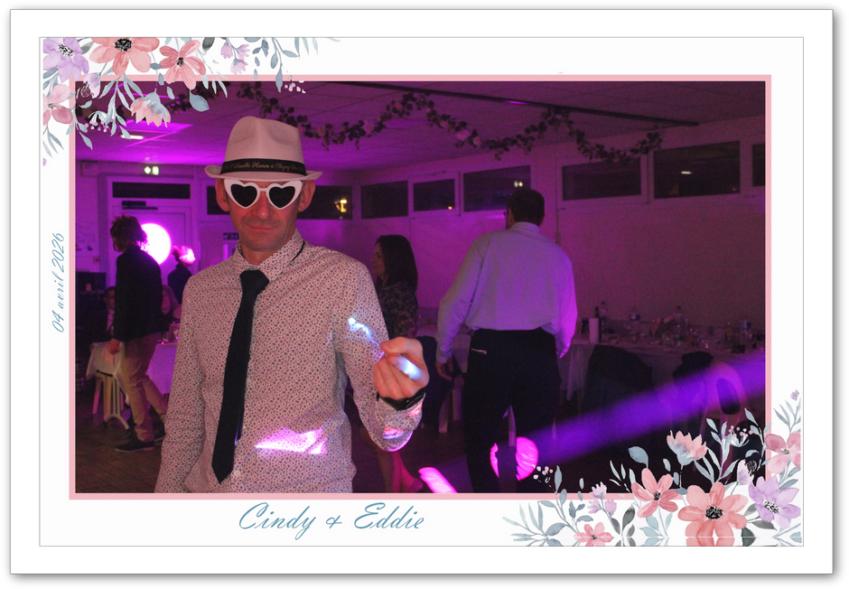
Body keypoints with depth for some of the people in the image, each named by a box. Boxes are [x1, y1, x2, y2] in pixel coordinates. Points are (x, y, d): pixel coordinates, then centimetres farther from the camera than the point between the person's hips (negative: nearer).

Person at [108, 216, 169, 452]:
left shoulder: (126, 260, -14)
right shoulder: (149, 260, 12)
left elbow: (124, 301, -19)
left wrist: (117, 336, -18)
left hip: (136, 331, -9)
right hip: (151, 329, 9)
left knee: (132, 381, 2)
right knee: (131, 376, 20)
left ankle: (144, 436, 9)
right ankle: (169, 416, 18)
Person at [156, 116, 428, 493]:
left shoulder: (345, 279, -16)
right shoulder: (199, 290, -2)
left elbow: (385, 434, -20)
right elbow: (185, 419, 4)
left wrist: (399, 399, -39)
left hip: (309, 487, -4)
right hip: (206, 488, 4)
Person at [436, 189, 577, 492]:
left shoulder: (487, 244, 5)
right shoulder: (558, 255, 12)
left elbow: (456, 302, 0)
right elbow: (568, 320, 12)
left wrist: (443, 352, 11)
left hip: (490, 350, -2)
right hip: (539, 353, 3)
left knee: (480, 438, 8)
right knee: (536, 442, 12)